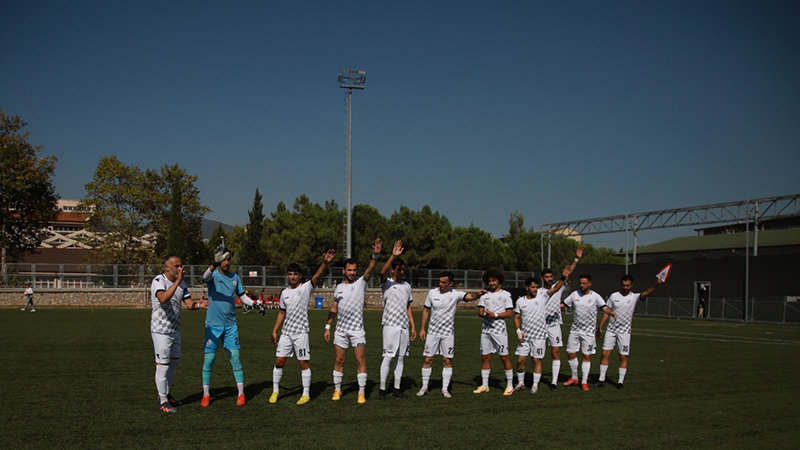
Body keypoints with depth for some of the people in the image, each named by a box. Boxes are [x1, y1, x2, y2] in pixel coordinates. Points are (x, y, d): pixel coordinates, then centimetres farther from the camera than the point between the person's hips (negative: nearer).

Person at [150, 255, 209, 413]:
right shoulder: (158, 281, -17)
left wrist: (198, 304, -21)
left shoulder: (181, 283, 6)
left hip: (175, 330, 8)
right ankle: (163, 402, 7)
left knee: (175, 362, 17)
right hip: (161, 330, -8)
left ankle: (166, 394, 34)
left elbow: (189, 304, 1)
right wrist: (177, 281, -41)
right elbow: (163, 298, -37)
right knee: (163, 364, -3)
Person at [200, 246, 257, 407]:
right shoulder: (213, 275, -5)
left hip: (231, 325, 3)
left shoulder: (235, 277, 9)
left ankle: (241, 394, 9)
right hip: (213, 325, -3)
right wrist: (214, 265, -51)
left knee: (235, 358, 1)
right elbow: (206, 277, -30)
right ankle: (206, 395, 15)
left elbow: (242, 296, 19)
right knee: (208, 359, 1)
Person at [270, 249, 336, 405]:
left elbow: (317, 276, -24)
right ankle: (275, 391, 18)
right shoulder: (284, 293, 10)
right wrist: (274, 331, 14)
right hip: (286, 332, 5)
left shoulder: (306, 288, -6)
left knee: (303, 363, 0)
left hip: (301, 332, -5)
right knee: (279, 361, 5)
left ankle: (306, 394, 10)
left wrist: (325, 263, -42)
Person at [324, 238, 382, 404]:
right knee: (339, 360, 8)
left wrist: (376, 255, -37)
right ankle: (337, 390, 20)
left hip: (357, 329, -3)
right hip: (340, 329, 3)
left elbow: (370, 269, -20)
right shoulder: (339, 287, 9)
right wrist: (327, 327, 11)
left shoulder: (361, 283, -1)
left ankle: (362, 392, 3)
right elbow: (334, 308, 15)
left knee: (360, 360, -4)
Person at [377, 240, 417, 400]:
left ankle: (397, 388, 15)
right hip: (391, 325, -5)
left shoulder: (407, 286, 13)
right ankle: (382, 389, 1)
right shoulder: (386, 283, -2)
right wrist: (393, 256, -36)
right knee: (388, 357, -6)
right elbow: (383, 272, -25)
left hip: (404, 326, 5)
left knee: (401, 357, 7)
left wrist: (413, 326, 11)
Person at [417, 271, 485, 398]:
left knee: (447, 361, 1)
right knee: (428, 360, 3)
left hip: (448, 333, -1)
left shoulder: (456, 294, -9)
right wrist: (422, 328, 5)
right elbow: (426, 310, 7)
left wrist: (478, 294, -48)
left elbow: (470, 296, -25)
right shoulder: (432, 293, -2)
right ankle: (424, 387, 15)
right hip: (433, 332, 1)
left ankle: (445, 389, 12)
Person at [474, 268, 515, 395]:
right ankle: (484, 385, 15)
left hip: (499, 330, -4)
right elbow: (480, 311, 9)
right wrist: (485, 314, -14)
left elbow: (510, 312, -5)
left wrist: (495, 315, -16)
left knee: (504, 357, -2)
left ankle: (510, 386, 7)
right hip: (486, 329, 4)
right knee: (485, 357, 7)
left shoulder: (505, 294, 0)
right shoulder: (485, 295, 12)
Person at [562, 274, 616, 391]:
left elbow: (605, 308, -18)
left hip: (588, 331, -3)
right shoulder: (575, 294, 3)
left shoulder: (595, 296, -6)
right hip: (575, 329, 3)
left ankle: (584, 382, 9)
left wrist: (612, 312, -39)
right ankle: (574, 378, 22)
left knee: (587, 356, 0)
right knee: (571, 353, 4)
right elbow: (563, 304, 11)